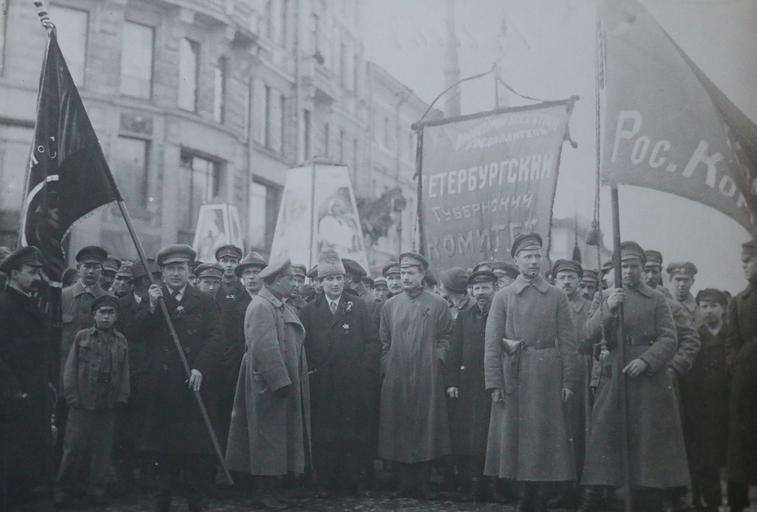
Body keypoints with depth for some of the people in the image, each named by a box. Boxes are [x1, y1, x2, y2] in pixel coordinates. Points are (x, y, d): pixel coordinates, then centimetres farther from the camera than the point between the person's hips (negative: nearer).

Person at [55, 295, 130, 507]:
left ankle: (97, 491, 15)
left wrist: (122, 397, 2)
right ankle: (65, 490, 13)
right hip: (83, 403, -2)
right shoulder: (82, 337, 5)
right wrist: (72, 396, -3)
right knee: (74, 447, 0)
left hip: (108, 406, 2)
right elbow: (70, 368, 3)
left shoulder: (121, 341, 9)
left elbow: (124, 371, 10)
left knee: (102, 449, 5)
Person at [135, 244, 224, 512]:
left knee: (196, 447, 2)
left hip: (195, 384, -1)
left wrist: (200, 368, -17)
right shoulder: (151, 299, 13)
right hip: (162, 386, 1)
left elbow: (215, 339, -3)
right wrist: (151, 307, -13)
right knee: (164, 447, 6)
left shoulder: (205, 301, 8)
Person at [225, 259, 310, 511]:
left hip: (285, 383, 9)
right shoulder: (261, 306, -16)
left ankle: (272, 488, 21)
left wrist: (293, 381, 11)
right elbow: (265, 348, -23)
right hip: (268, 385, -9)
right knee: (267, 437, 0)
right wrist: (281, 381, -24)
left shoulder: (283, 306, 13)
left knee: (279, 440, 13)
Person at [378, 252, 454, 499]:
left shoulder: (438, 304, 4)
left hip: (427, 377, -2)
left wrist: (436, 359, -5)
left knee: (426, 426, 1)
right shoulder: (389, 305, 10)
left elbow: (446, 336, 7)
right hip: (396, 378, 2)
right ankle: (405, 483, 13)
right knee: (400, 428, 4)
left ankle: (423, 483, 10)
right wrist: (387, 368, 3)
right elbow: (384, 341, 12)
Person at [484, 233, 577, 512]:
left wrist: (568, 382, -4)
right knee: (515, 438, 4)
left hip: (547, 377, 0)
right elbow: (492, 343, 0)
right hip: (513, 377, 0)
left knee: (544, 439, 3)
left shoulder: (557, 297, 6)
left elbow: (567, 342, 3)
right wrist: (494, 384, -7)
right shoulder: (503, 297, 5)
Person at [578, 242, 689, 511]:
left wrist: (646, 360, -16)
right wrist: (608, 309, -15)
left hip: (650, 375, -1)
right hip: (616, 374, 1)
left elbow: (669, 339, -1)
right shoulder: (606, 297, 11)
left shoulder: (656, 299, 7)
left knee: (650, 437, 2)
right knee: (603, 431, -5)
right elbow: (590, 334, 1)